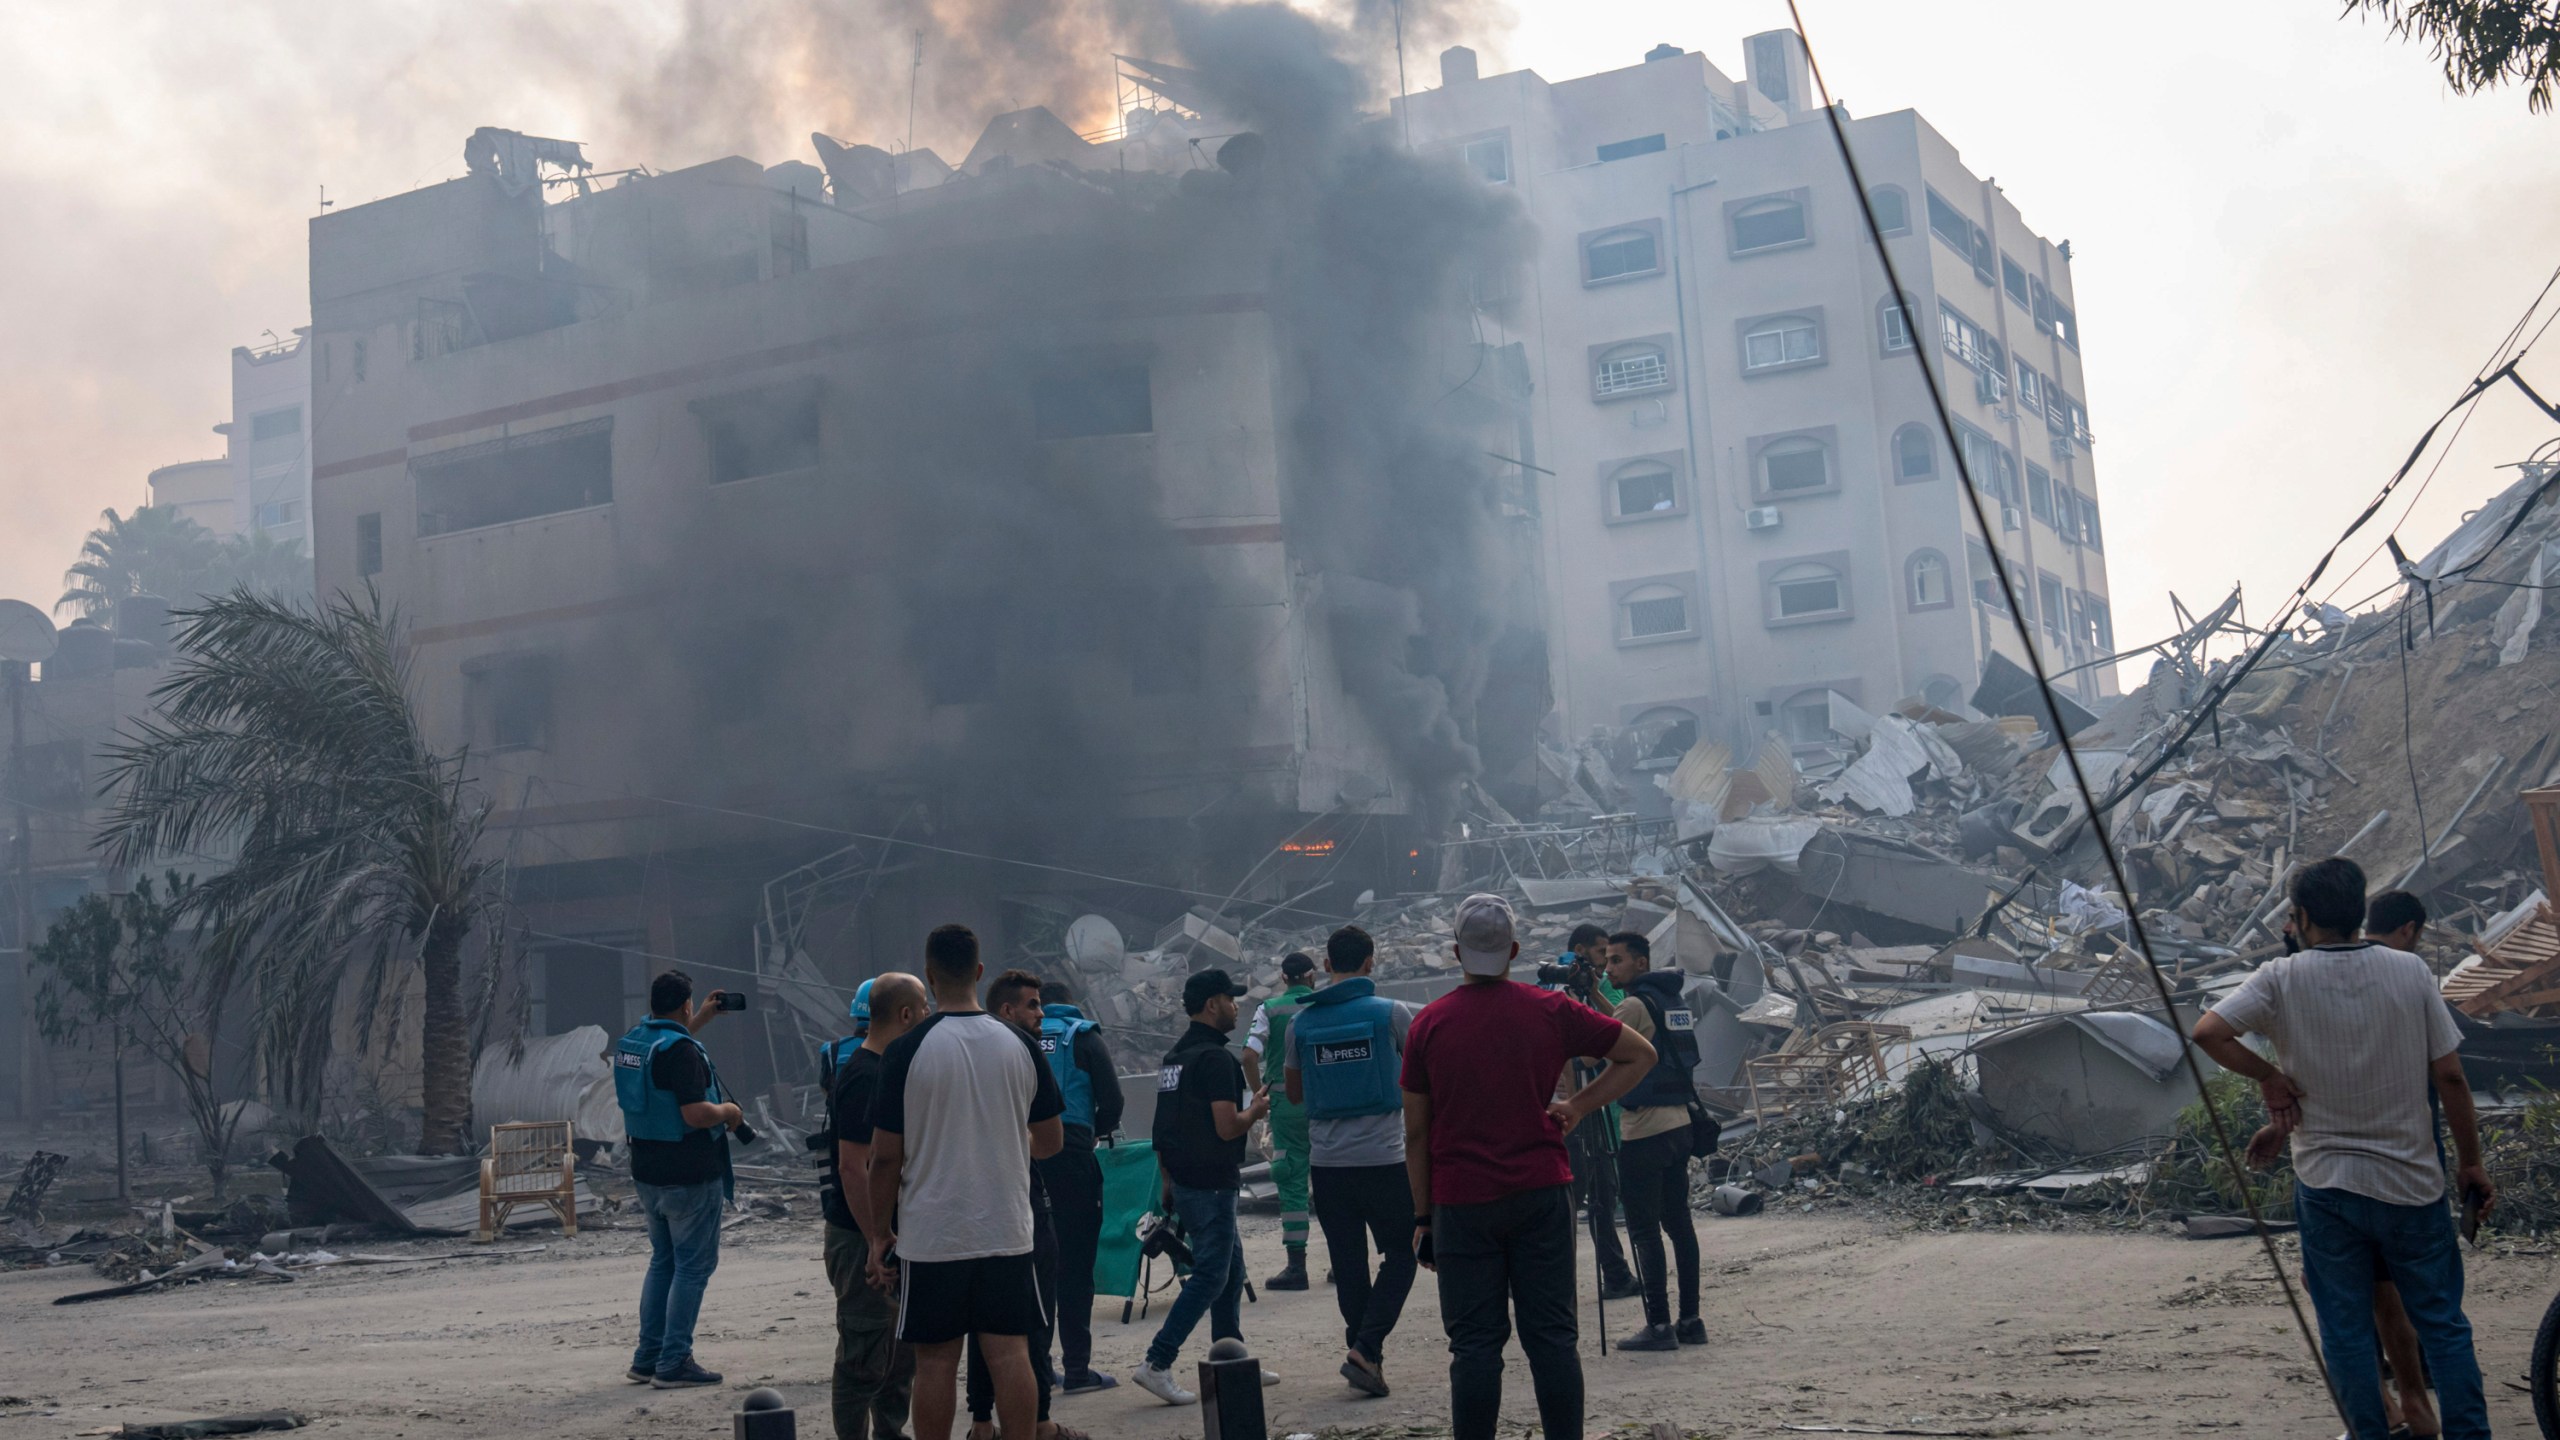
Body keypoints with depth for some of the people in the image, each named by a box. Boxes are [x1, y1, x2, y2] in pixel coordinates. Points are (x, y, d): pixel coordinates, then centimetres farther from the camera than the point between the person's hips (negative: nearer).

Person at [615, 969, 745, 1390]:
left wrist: (700, 1020, 36)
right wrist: (729, 1111, -8)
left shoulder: (632, 1040, 7)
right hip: (690, 1177, -9)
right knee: (694, 1266, 0)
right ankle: (673, 1363, -1)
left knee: (663, 1261, 18)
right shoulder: (682, 1050, -20)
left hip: (647, 1173, 9)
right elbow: (695, 1114, -27)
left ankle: (647, 1359, 20)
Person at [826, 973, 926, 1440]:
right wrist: (877, 1243, -24)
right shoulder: (862, 1076, -19)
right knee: (865, 1357, -2)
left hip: (893, 1233, 10)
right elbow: (853, 1166, -23)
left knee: (901, 1350, 17)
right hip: (864, 1238, -10)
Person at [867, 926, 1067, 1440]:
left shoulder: (907, 1051, -9)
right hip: (1007, 1232, 2)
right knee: (1009, 1353, 5)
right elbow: (1051, 1141, 8)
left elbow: (886, 1156, -7)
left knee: (936, 1360, 5)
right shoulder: (1021, 1045, 0)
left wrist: (881, 1233, 3)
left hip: (930, 1237, -2)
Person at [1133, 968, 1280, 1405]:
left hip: (1183, 1181, 10)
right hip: (1210, 1184, -10)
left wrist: (1168, 1183, 22)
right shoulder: (1215, 1058, -16)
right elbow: (1227, 1127, -22)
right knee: (1210, 1275, -6)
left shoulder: (1173, 1057, 14)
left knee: (1231, 1267, 17)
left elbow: (1163, 1127, 18)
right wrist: (1257, 1109, -2)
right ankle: (1156, 1364, -9)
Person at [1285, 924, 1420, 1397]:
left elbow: (1294, 1091, 15)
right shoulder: (1391, 1013, -7)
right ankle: (1365, 1349, -8)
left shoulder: (1302, 1022, 3)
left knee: (1348, 1264, 12)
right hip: (1383, 1158, -3)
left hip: (1327, 1162, 4)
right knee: (1400, 1256, 6)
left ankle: (1366, 1356, 17)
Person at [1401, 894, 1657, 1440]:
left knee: (1475, 1343, 3)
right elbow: (1639, 1055, 9)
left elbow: (1416, 1133, 3)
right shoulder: (1551, 1011, 2)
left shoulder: (1429, 1023, 0)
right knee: (1551, 1334, 6)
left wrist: (1423, 1214, 10)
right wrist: (1578, 1106, 7)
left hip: (1461, 1201, -1)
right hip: (1541, 1193, 1)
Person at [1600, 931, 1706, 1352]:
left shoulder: (1635, 1005, -13)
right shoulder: (1674, 999, 14)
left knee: (1645, 1230, -4)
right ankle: (1690, 1320, 13)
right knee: (1678, 1222, 11)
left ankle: (1659, 1325, -4)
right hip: (1678, 1124, 9)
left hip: (1644, 1130, -9)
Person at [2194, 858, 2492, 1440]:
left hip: (2327, 1184, -1)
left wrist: (2268, 1076, -5)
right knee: (2442, 1324, 13)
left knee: (2346, 1331, 9)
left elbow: (2208, 1032, -21)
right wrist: (2470, 1164, 6)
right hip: (2412, 1184, 2)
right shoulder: (2410, 970, -4)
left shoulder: (2281, 978, -9)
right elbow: (2449, 1076, -3)